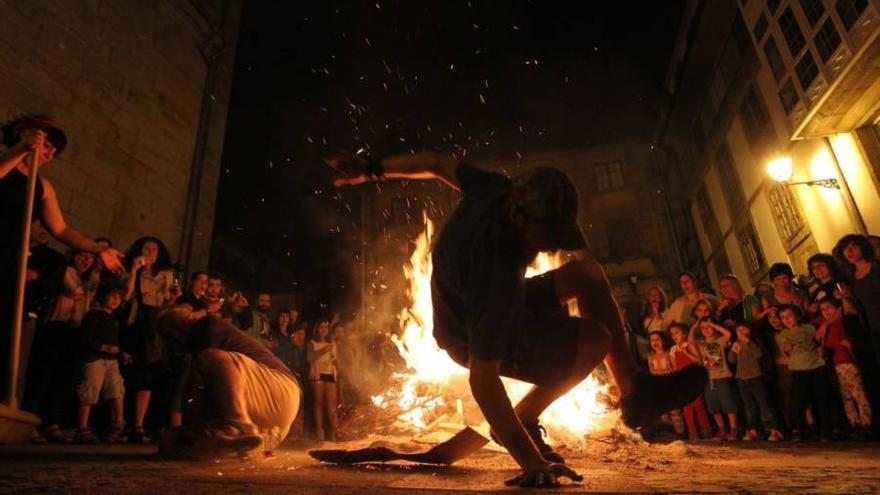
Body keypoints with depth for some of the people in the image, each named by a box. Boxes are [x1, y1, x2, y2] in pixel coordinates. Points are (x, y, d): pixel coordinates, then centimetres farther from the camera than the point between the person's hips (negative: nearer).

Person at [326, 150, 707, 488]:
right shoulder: (496, 277, -44)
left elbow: (436, 163, -6)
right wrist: (532, 464, -42)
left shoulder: (497, 190, -22)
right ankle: (525, 417, -2)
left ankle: (634, 389, 7)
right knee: (596, 338, -23)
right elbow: (483, 381, -43)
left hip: (497, 308, 9)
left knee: (588, 274, 2)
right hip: (478, 339, -9)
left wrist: (372, 170, 10)